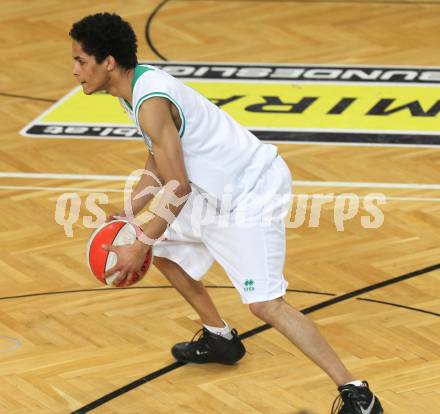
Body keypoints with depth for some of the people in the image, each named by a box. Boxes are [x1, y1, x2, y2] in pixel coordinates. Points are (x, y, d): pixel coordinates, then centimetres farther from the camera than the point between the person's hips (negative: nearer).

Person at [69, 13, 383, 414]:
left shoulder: (151, 103, -25)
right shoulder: (135, 85, 7)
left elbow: (178, 189, -23)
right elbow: (159, 160, 20)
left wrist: (140, 245, -15)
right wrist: (126, 215, 15)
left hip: (253, 191, -11)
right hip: (220, 189, 11)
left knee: (265, 303, -18)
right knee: (166, 250, 25)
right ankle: (219, 338, 42)